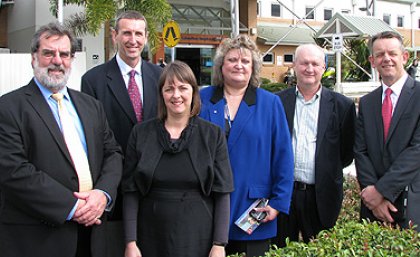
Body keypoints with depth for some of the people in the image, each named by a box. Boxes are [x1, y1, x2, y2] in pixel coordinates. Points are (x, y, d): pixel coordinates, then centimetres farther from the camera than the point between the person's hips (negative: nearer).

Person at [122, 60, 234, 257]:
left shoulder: (213, 135, -1)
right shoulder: (140, 134, 1)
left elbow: (222, 194, -2)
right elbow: (130, 192, 0)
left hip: (199, 239, -1)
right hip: (152, 237, 1)